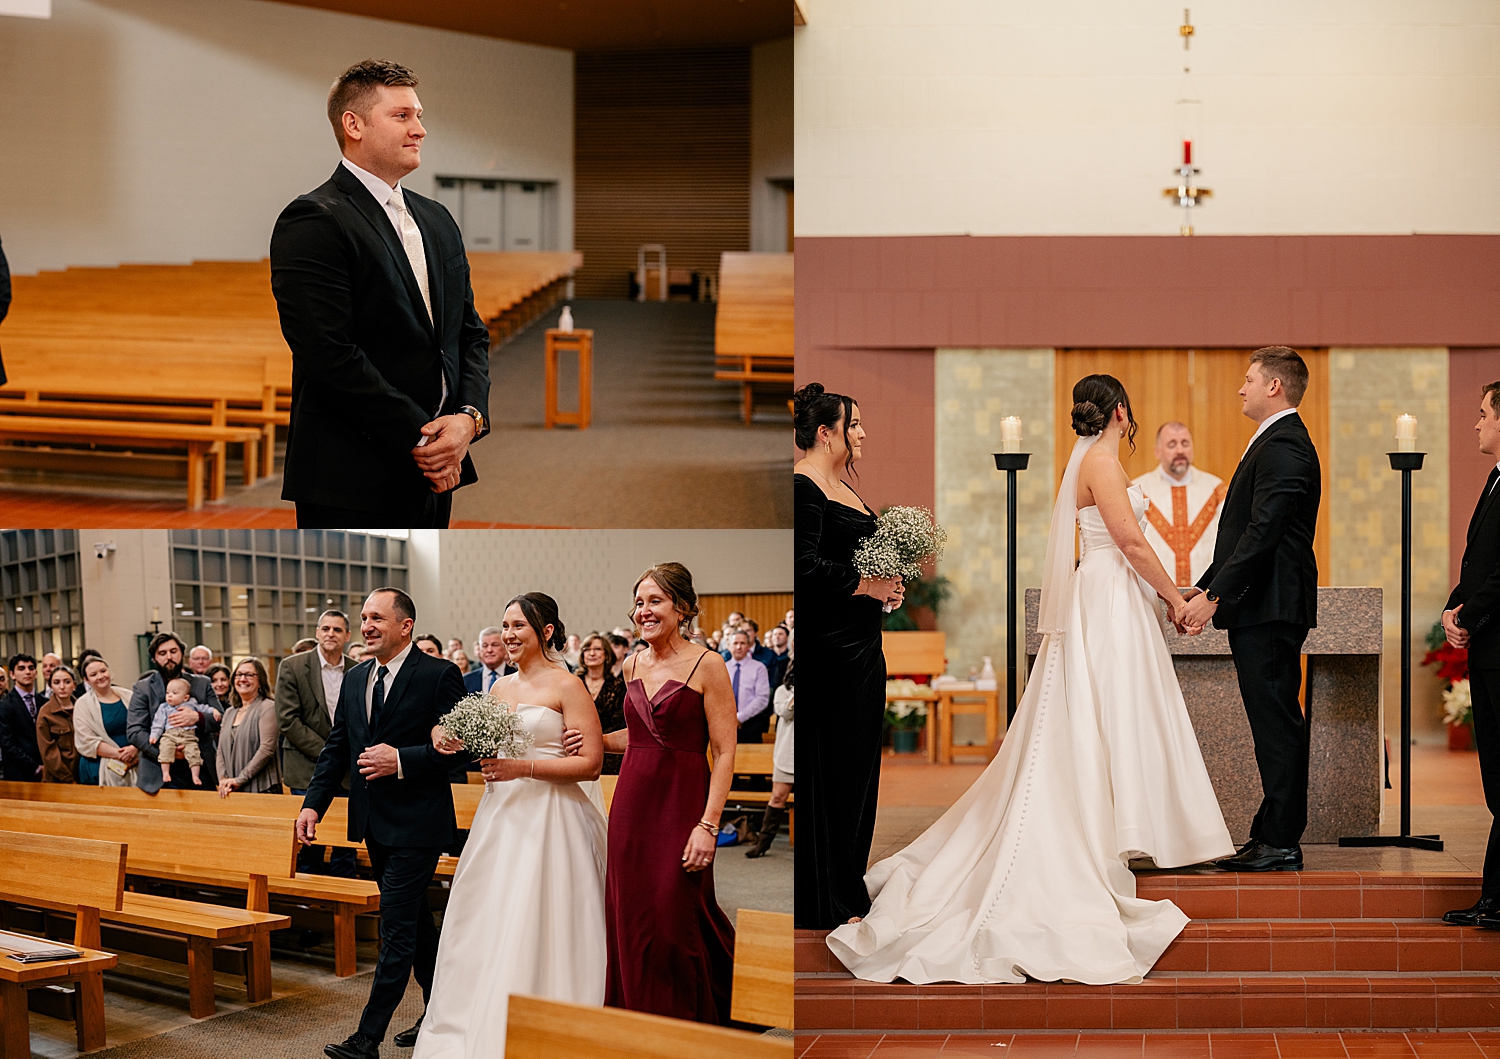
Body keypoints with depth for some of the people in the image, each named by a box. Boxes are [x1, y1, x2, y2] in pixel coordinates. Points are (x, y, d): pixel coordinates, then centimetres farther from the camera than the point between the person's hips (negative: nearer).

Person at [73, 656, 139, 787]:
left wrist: (134, 748, -13)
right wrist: (119, 754, -15)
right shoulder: (83, 704, 1)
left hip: (134, 766, 2)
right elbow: (87, 742, -6)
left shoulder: (127, 696, 10)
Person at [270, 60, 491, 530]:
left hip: (434, 476, 8)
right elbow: (331, 357, -17)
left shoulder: (437, 221, 17)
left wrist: (469, 417, -4)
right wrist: (419, 440, -16)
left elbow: (470, 333, 16)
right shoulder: (312, 221, -9)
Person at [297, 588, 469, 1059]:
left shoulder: (439, 675, -10)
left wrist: (401, 761, -21)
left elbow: (460, 745, -14)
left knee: (396, 925, -7)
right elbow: (337, 747, 12)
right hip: (375, 822, 8)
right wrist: (313, 804, 3)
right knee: (415, 920, 17)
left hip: (416, 822, -8)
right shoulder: (354, 679, 10)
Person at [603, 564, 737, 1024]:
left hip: (681, 805, -6)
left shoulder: (707, 665, -7)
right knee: (632, 923, 6)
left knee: (675, 926, -3)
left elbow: (724, 752, -10)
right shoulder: (633, 665, 11)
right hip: (631, 805, 6)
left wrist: (708, 825, -18)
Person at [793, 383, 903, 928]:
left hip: (861, 643, 10)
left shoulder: (842, 486, 18)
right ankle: (823, 901, 1)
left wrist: (887, 580, 6)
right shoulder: (803, 485, -13)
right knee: (828, 765, -5)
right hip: (828, 646, -10)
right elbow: (805, 566, -22)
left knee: (857, 763, 12)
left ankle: (847, 883, 21)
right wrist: (866, 585, -15)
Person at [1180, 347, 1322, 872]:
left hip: (1270, 608, -11)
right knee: (1273, 724, 12)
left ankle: (1281, 844, -5)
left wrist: (1214, 594, -22)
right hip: (1260, 610, 11)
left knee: (1277, 724, -7)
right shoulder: (1275, 442, 20)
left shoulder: (1283, 446, -14)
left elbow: (1262, 532, -22)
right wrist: (1204, 589, 17)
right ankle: (1271, 835, 16)